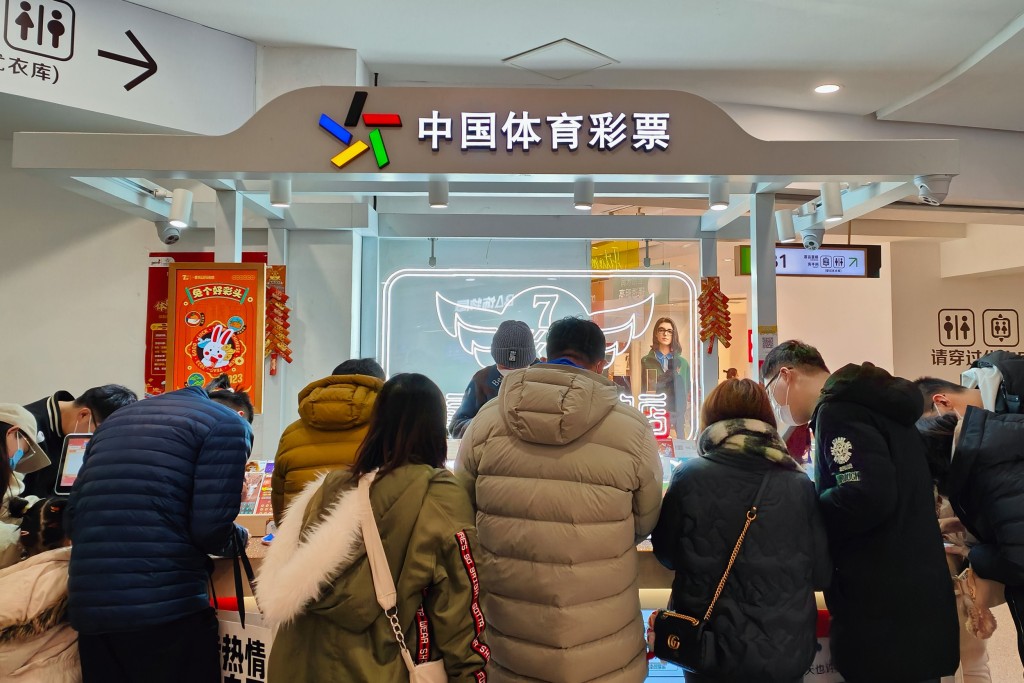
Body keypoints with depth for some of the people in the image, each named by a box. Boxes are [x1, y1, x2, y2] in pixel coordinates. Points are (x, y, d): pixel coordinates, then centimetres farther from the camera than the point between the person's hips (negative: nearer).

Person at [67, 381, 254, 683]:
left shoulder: (116, 419, 20)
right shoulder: (228, 424, -3)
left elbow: (73, 518, 17)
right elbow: (211, 528, -11)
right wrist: (239, 539, 10)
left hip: (88, 608, 7)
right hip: (167, 607, -7)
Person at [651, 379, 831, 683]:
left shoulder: (689, 477, -14)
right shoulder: (799, 486, -10)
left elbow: (666, 553, 0)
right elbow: (822, 573, 0)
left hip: (709, 648, -1)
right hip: (785, 650, 2)